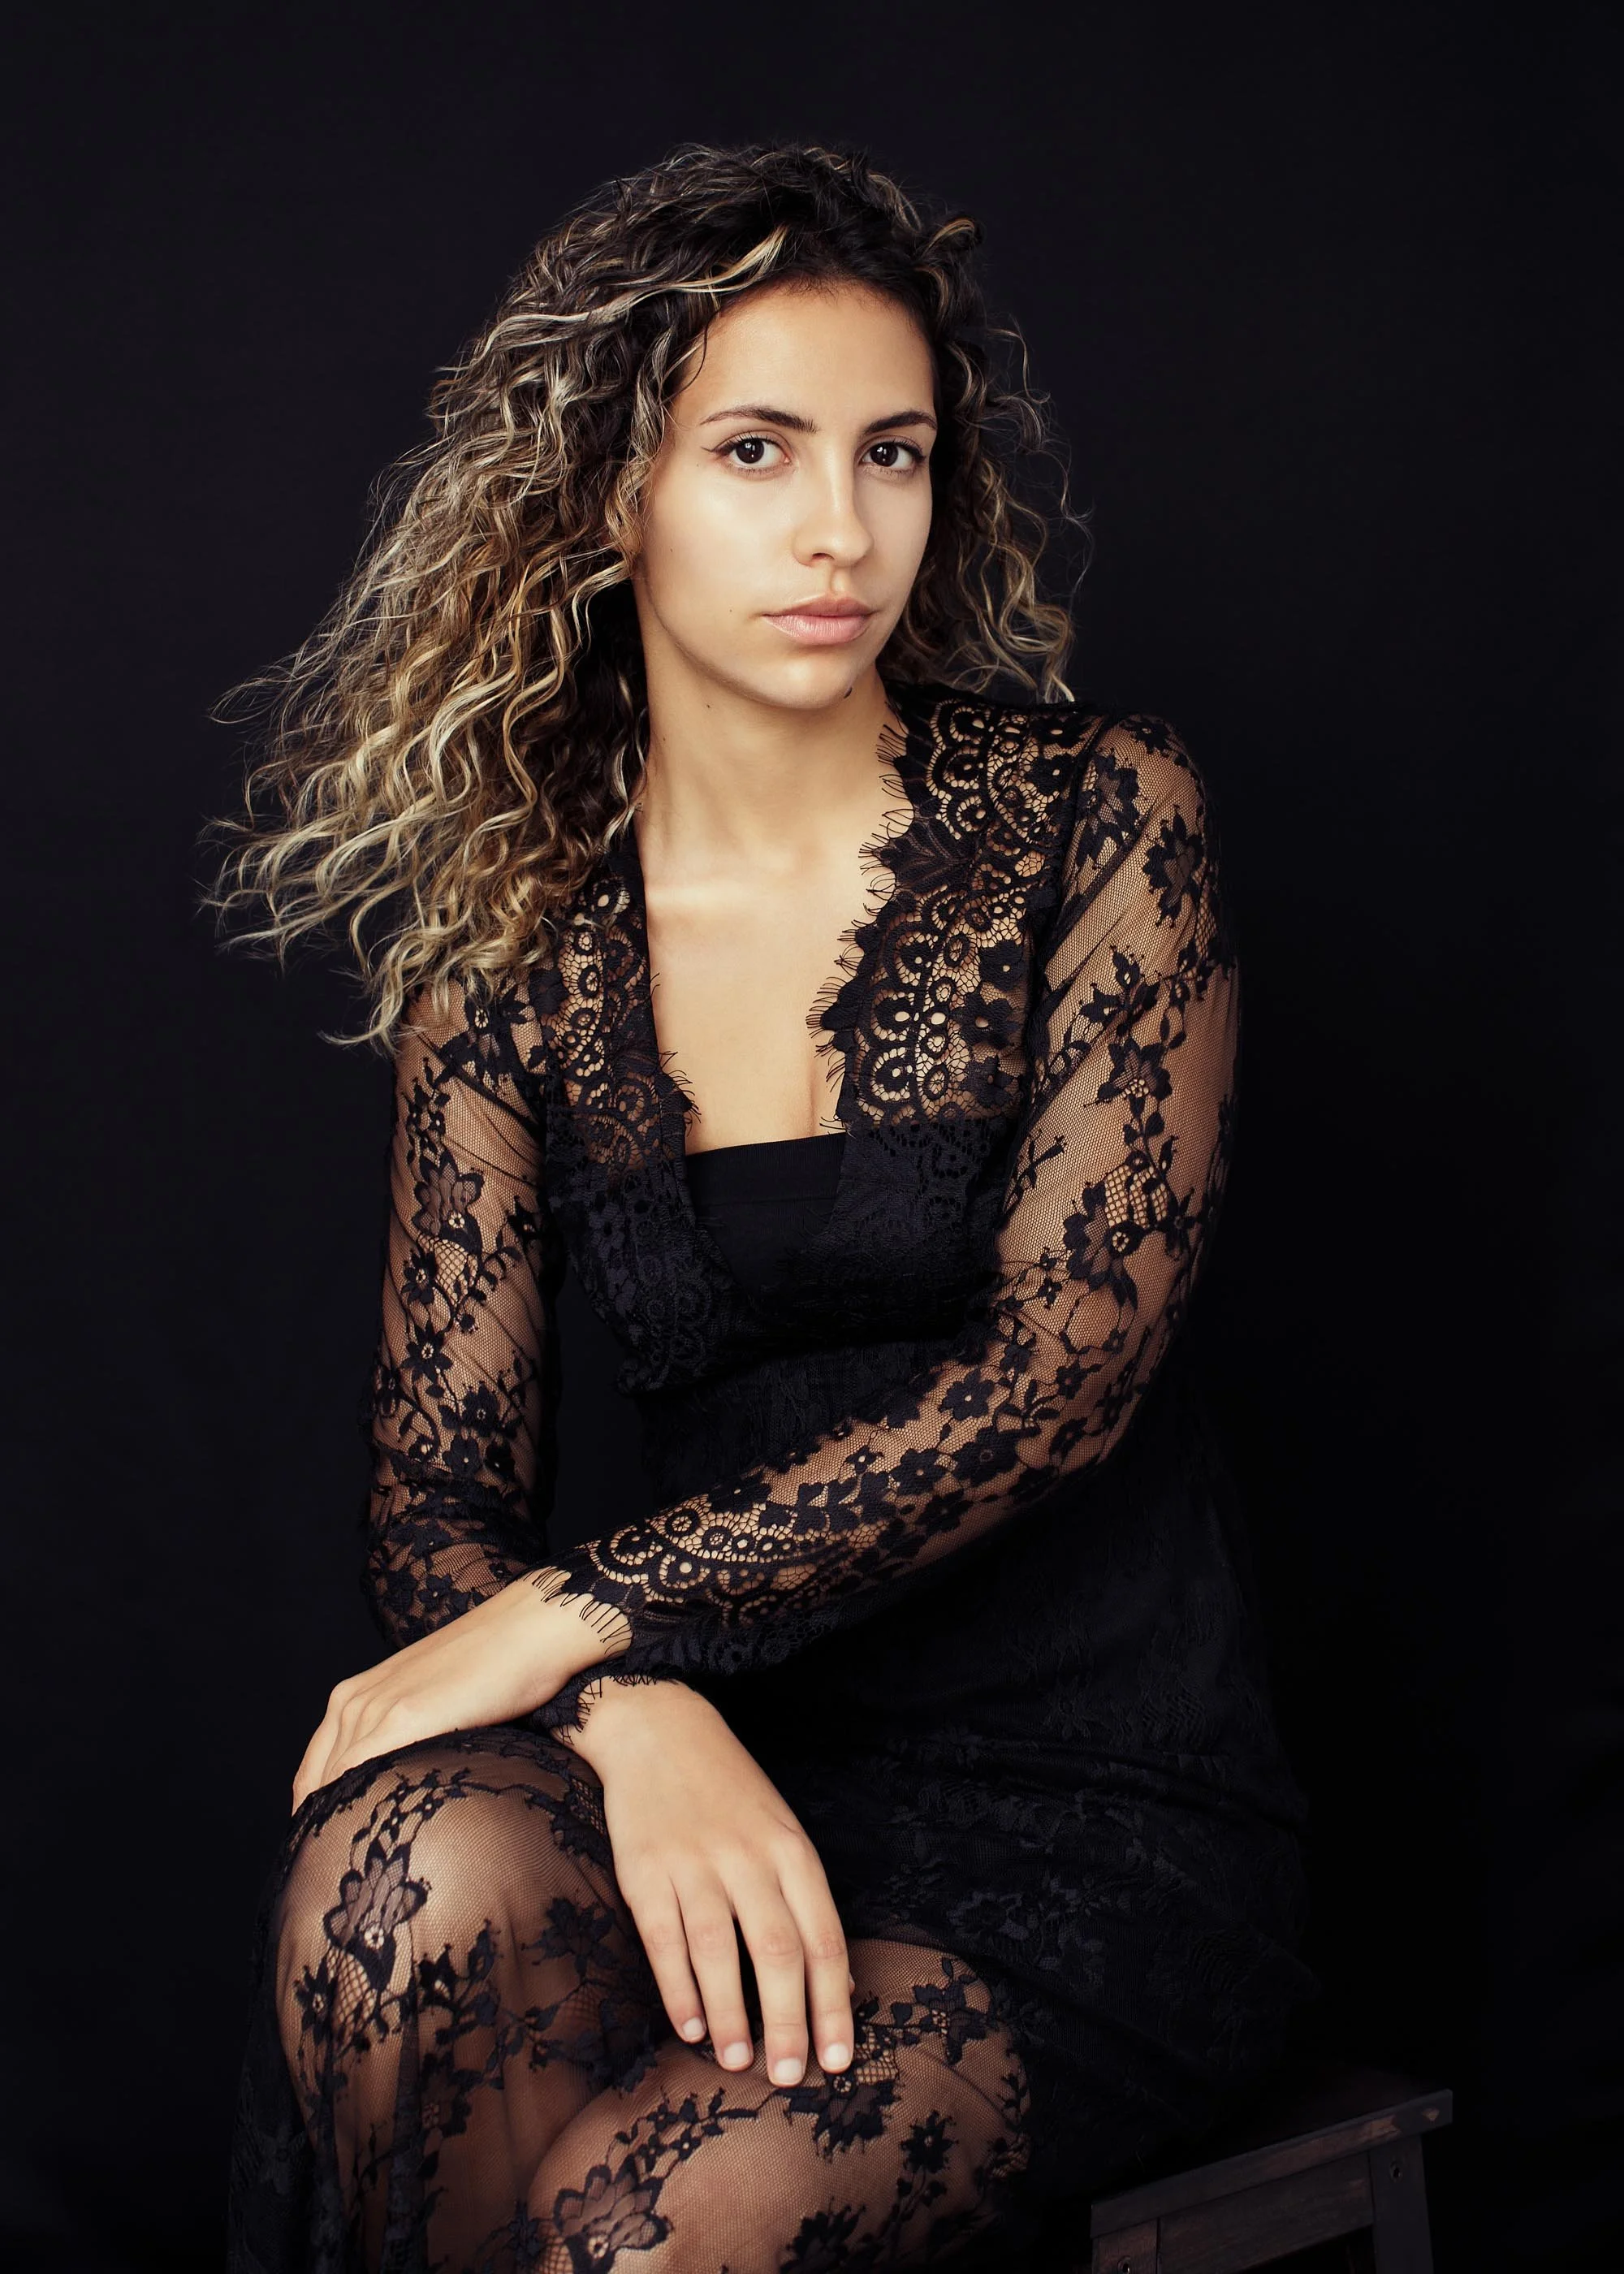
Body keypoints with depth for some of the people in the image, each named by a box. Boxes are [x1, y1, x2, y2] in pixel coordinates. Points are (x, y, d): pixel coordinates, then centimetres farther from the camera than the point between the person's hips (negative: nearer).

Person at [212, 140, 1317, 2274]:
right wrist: (634, 1716, -21)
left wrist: (578, 1611, -17)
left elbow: (1061, 1370, -12)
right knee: (405, 1875, -32)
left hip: (1099, 1796, -2)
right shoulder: (509, 944, 4)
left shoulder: (1094, 817, -3)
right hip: (749, 1759, 2)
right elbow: (440, 1484, 2)